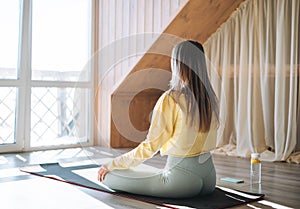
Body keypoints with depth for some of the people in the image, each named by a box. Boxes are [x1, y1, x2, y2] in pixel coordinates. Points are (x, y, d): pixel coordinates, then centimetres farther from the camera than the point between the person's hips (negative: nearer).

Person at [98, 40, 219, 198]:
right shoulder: (211, 98, 3)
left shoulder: (170, 99, -17)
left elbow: (149, 147, -15)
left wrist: (112, 165, -5)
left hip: (182, 176, -7)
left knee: (107, 176, -3)